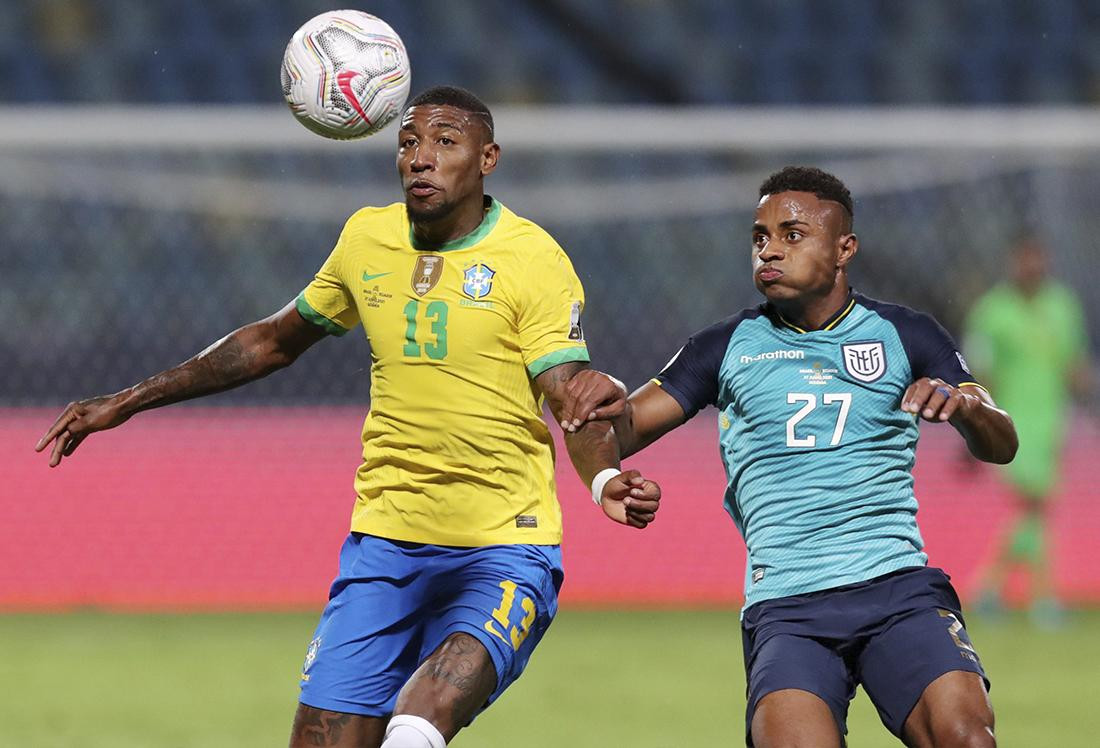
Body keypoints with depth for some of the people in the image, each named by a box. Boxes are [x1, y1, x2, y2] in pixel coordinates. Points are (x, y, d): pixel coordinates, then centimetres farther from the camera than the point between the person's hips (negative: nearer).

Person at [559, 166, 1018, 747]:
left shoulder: (902, 335, 13)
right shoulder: (727, 347, 15)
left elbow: (1000, 447, 9)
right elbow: (624, 435, 13)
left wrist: (968, 408, -15)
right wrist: (610, 403, -12)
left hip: (898, 584, 0)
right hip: (785, 605, 0)